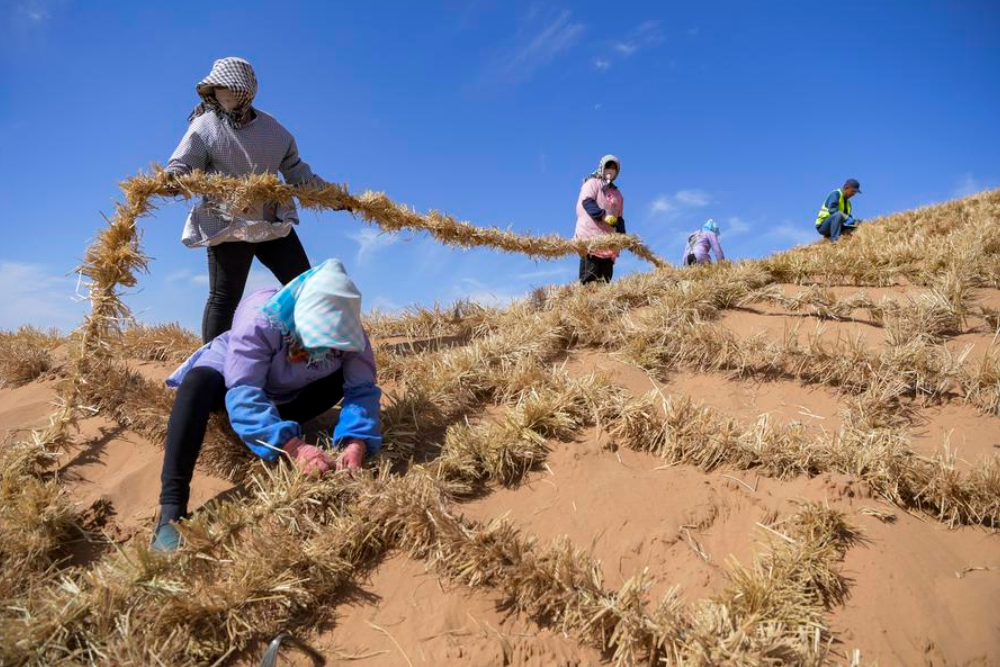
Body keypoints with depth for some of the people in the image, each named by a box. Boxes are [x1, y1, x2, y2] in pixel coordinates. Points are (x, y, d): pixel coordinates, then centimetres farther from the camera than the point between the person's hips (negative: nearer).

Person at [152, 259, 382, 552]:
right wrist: (293, 446, -57)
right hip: (232, 374, -4)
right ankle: (172, 509, -41)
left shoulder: (347, 329, -26)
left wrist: (356, 442, -49)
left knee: (346, 376, -21)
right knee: (200, 381, -38)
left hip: (288, 393, 4)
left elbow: (362, 388, -30)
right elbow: (243, 395, -45)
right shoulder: (260, 320, -39)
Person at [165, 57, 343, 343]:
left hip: (274, 223, 5)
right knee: (224, 299, -2)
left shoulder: (272, 128, 10)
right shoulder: (205, 126, -2)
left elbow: (295, 170, 17)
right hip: (228, 226, -5)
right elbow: (180, 168, -6)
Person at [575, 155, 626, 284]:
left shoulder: (617, 193, 24)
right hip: (590, 236, -7)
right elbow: (587, 202, -14)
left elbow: (619, 218, 21)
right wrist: (604, 216, -27)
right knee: (590, 277, -14)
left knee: (606, 277, 2)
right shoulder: (592, 183, 4)